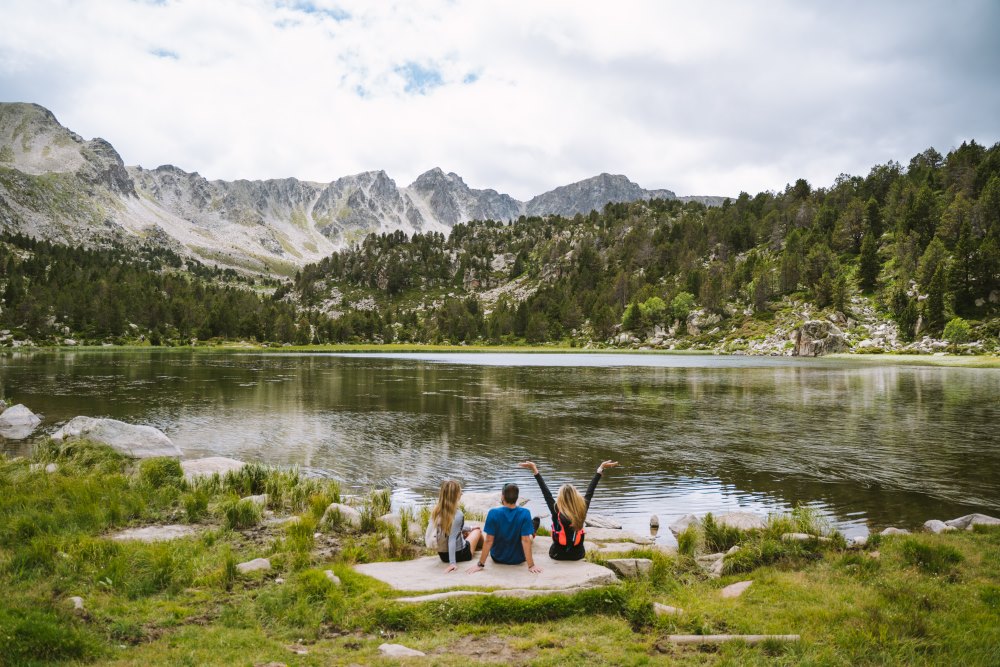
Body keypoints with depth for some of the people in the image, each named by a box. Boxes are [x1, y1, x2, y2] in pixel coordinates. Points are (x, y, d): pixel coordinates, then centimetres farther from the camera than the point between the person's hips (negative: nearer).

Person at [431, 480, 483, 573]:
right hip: (460, 554, -6)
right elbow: (452, 539, -33)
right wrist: (452, 562, -31)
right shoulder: (458, 514, -29)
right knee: (477, 530, 24)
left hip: (442, 555, 6)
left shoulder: (436, 511, -8)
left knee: (467, 530, 33)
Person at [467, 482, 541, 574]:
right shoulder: (525, 513, -23)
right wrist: (531, 565, -19)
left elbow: (488, 541, -21)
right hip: (518, 559, 0)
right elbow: (526, 541, -24)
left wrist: (480, 564, -13)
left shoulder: (493, 513, -24)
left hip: (498, 558, 1)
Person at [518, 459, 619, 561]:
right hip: (577, 554, 2)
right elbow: (590, 491, -10)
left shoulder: (557, 511, -24)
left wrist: (535, 470, -21)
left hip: (557, 554, -2)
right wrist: (601, 469, -2)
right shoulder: (582, 510, -18)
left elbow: (546, 492, -20)